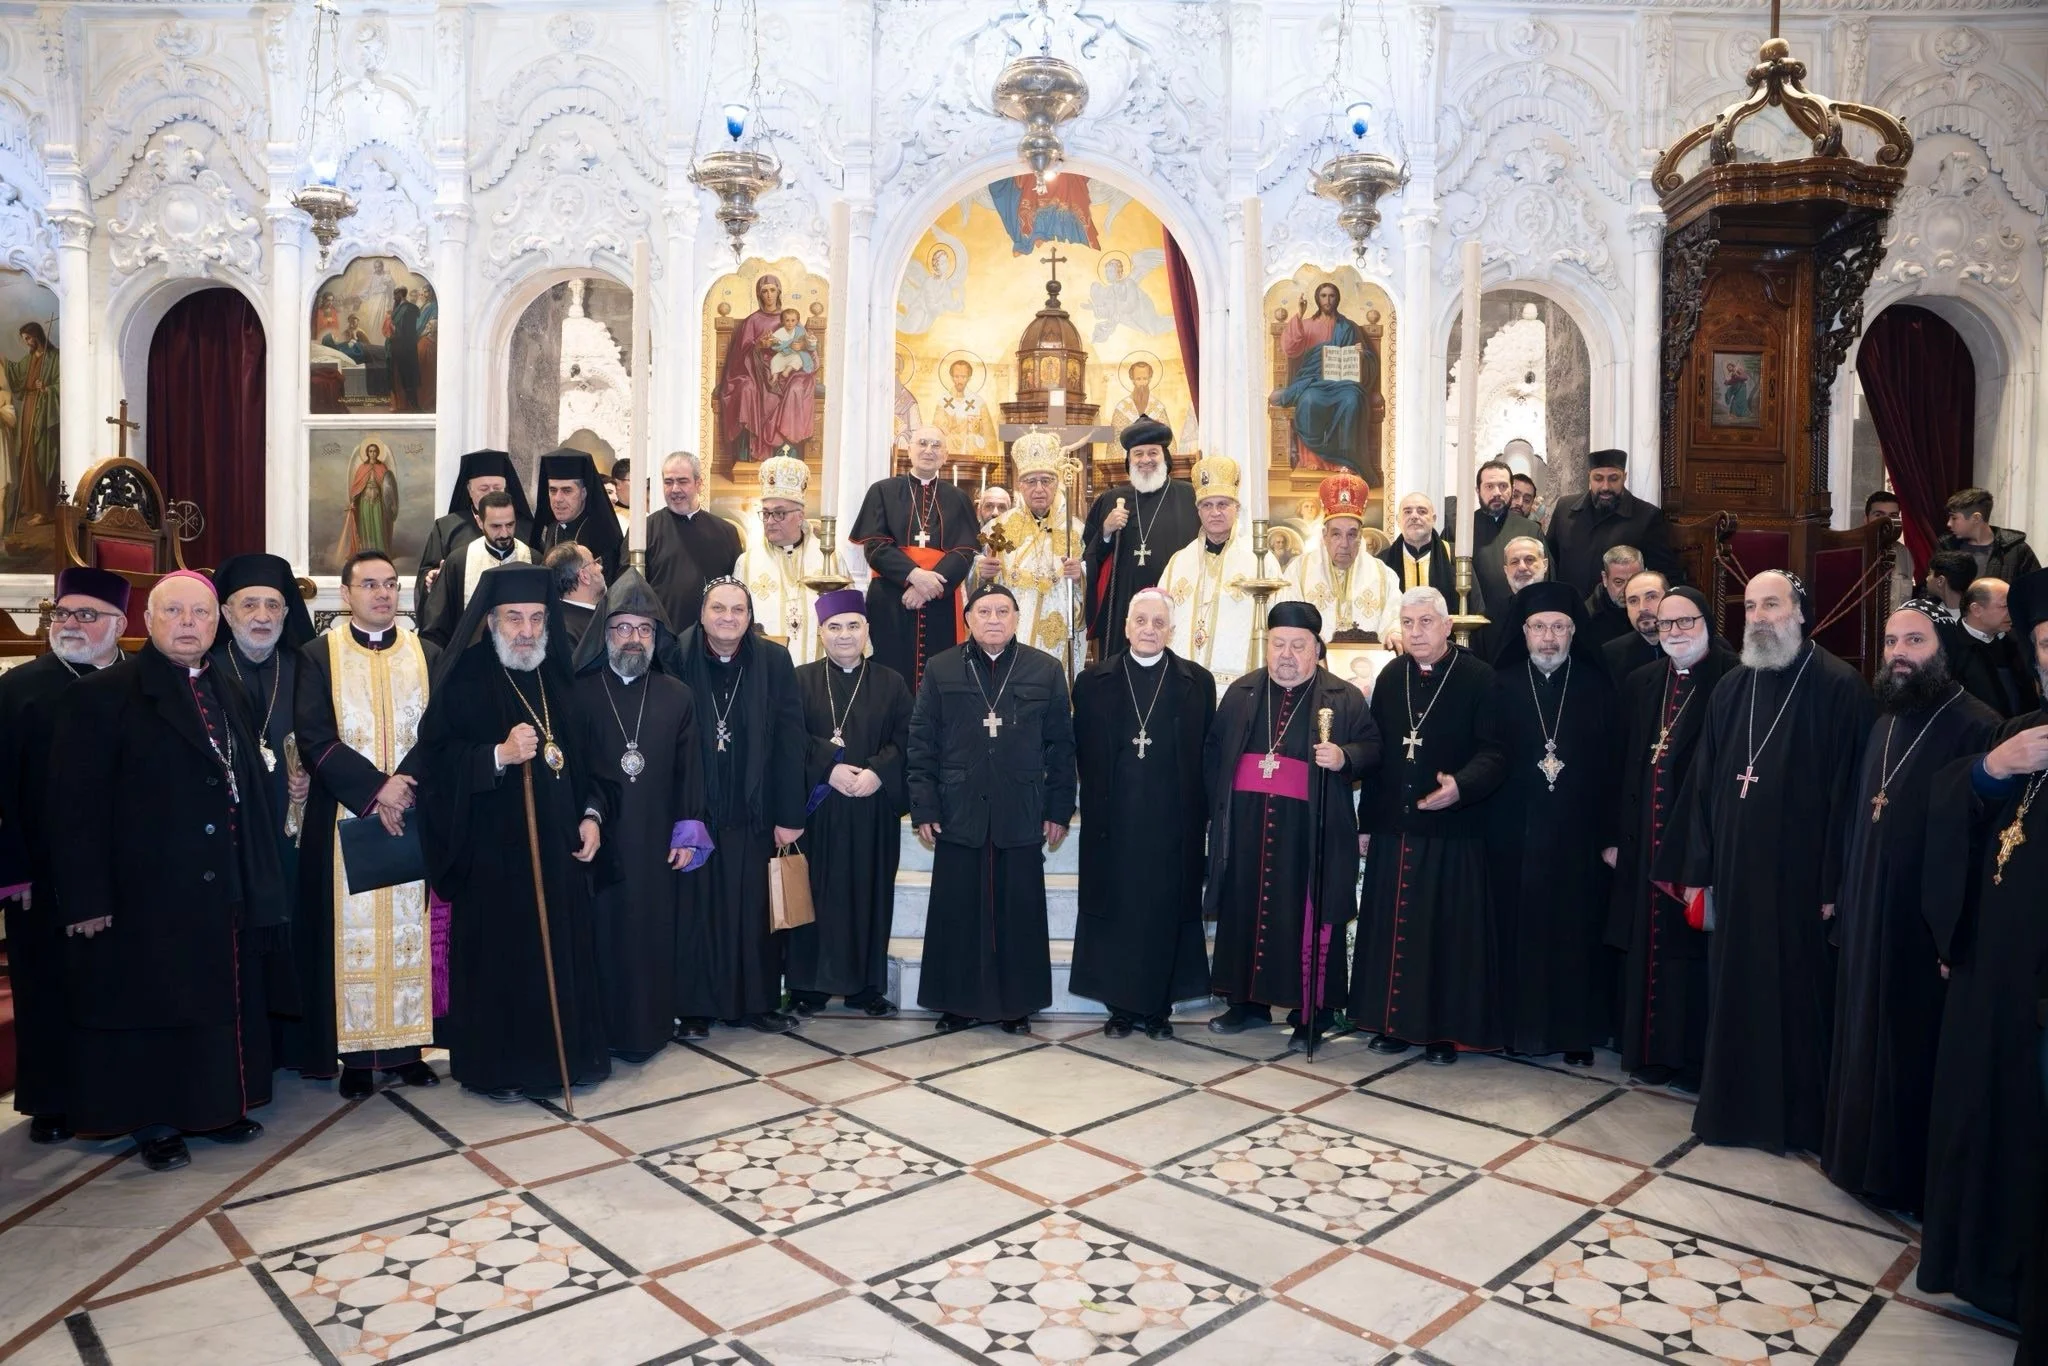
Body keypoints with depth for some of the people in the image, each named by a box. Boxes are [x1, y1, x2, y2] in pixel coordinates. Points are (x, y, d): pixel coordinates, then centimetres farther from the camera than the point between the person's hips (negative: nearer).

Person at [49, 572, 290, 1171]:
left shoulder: (228, 695, 13)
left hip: (226, 894, 6)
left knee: (222, 1002, 13)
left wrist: (258, 878, 11)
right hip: (147, 893, -6)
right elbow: (78, 806, -12)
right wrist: (88, 898, -16)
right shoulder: (104, 695, -7)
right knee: (151, 1006, 6)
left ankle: (214, 1106, 28)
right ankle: (154, 1123, 21)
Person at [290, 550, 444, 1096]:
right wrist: (376, 788, -17)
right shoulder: (318, 656, 2)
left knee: (409, 929, 5)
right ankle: (355, 1053, 10)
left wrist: (405, 783, -16)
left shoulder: (427, 656, 8)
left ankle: (407, 1045, 13)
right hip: (344, 820, -2)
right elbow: (315, 738, -8)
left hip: (412, 820, 2)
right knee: (352, 932, 2)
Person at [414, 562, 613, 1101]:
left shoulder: (559, 682, 12)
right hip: (493, 850, -5)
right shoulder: (464, 681, -5)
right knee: (499, 956, 0)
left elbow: (588, 756, 16)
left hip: (558, 848, 5)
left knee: (565, 950, 9)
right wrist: (500, 755, -26)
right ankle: (497, 1065, 14)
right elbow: (435, 759, -12)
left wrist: (592, 814, 3)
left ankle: (569, 1053, 22)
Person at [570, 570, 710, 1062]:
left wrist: (687, 832, 3)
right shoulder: (577, 693, 0)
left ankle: (646, 1028, 20)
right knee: (599, 934, 2)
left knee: (652, 936, 6)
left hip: (656, 845, 2)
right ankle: (596, 1031, 16)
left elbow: (689, 770, 7)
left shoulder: (677, 697, 7)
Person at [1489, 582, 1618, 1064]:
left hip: (1578, 834, 0)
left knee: (1577, 931, 5)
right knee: (1519, 930, 5)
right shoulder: (1500, 686, 2)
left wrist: (1611, 836, -3)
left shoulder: (1596, 688, 3)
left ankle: (1577, 1032, 17)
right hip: (1515, 832, 0)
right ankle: (1520, 1025, 18)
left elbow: (1611, 766, 1)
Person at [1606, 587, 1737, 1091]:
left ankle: (1695, 1059, 15)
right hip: (1643, 843, 5)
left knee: (1693, 949, 2)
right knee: (1646, 944, 11)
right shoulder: (1641, 683, 11)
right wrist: (1615, 836, 9)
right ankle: (1650, 1050, 23)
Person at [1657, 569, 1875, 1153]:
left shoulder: (1839, 687, -7)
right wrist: (1697, 870, 6)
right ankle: (1733, 1105, 26)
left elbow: (1848, 791, -10)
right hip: (1732, 874, 5)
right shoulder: (1730, 690, 9)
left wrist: (1834, 884, -12)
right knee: (1733, 993, 12)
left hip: (1799, 875, -5)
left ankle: (1796, 1117, 22)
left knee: (1795, 995, 6)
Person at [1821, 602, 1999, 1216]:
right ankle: (1862, 1158, 30)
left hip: (1927, 930, -7)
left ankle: (1917, 1180, 21)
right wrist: (1845, 905, 13)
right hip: (1867, 921, 7)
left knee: (1917, 1052, 5)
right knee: (1864, 1043, 16)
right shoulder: (1883, 725, 11)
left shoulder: (1977, 728, -14)